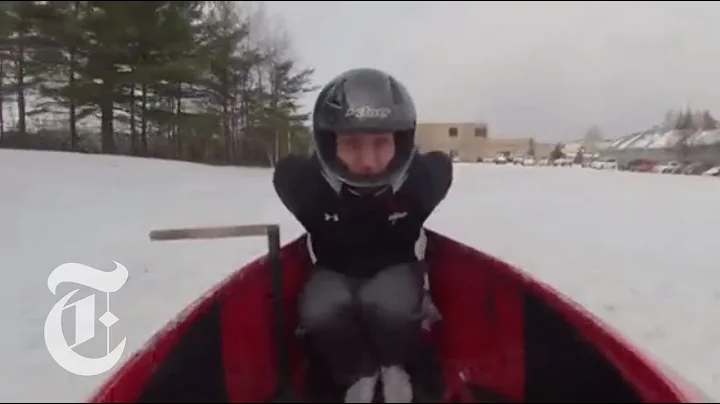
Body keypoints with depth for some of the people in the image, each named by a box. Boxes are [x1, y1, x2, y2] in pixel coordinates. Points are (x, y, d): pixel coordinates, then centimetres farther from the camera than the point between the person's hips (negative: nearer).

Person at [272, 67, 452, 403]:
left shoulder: (423, 176, -25)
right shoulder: (303, 180, -27)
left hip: (396, 269, 0)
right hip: (335, 273, 0)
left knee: (390, 305, -35)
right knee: (320, 312, -33)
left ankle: (393, 366, 2)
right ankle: (358, 374, 1)